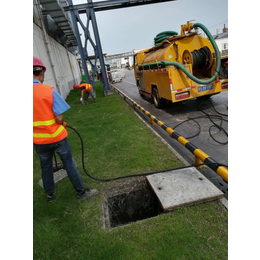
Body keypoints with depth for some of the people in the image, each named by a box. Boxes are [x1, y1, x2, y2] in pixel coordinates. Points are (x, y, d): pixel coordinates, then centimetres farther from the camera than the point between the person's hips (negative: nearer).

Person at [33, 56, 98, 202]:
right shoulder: (49, 90, -19)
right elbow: (59, 119, -19)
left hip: (38, 140, 4)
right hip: (56, 136, -3)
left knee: (46, 166, 22)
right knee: (69, 164, 11)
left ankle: (50, 195, 38)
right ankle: (82, 192, 24)